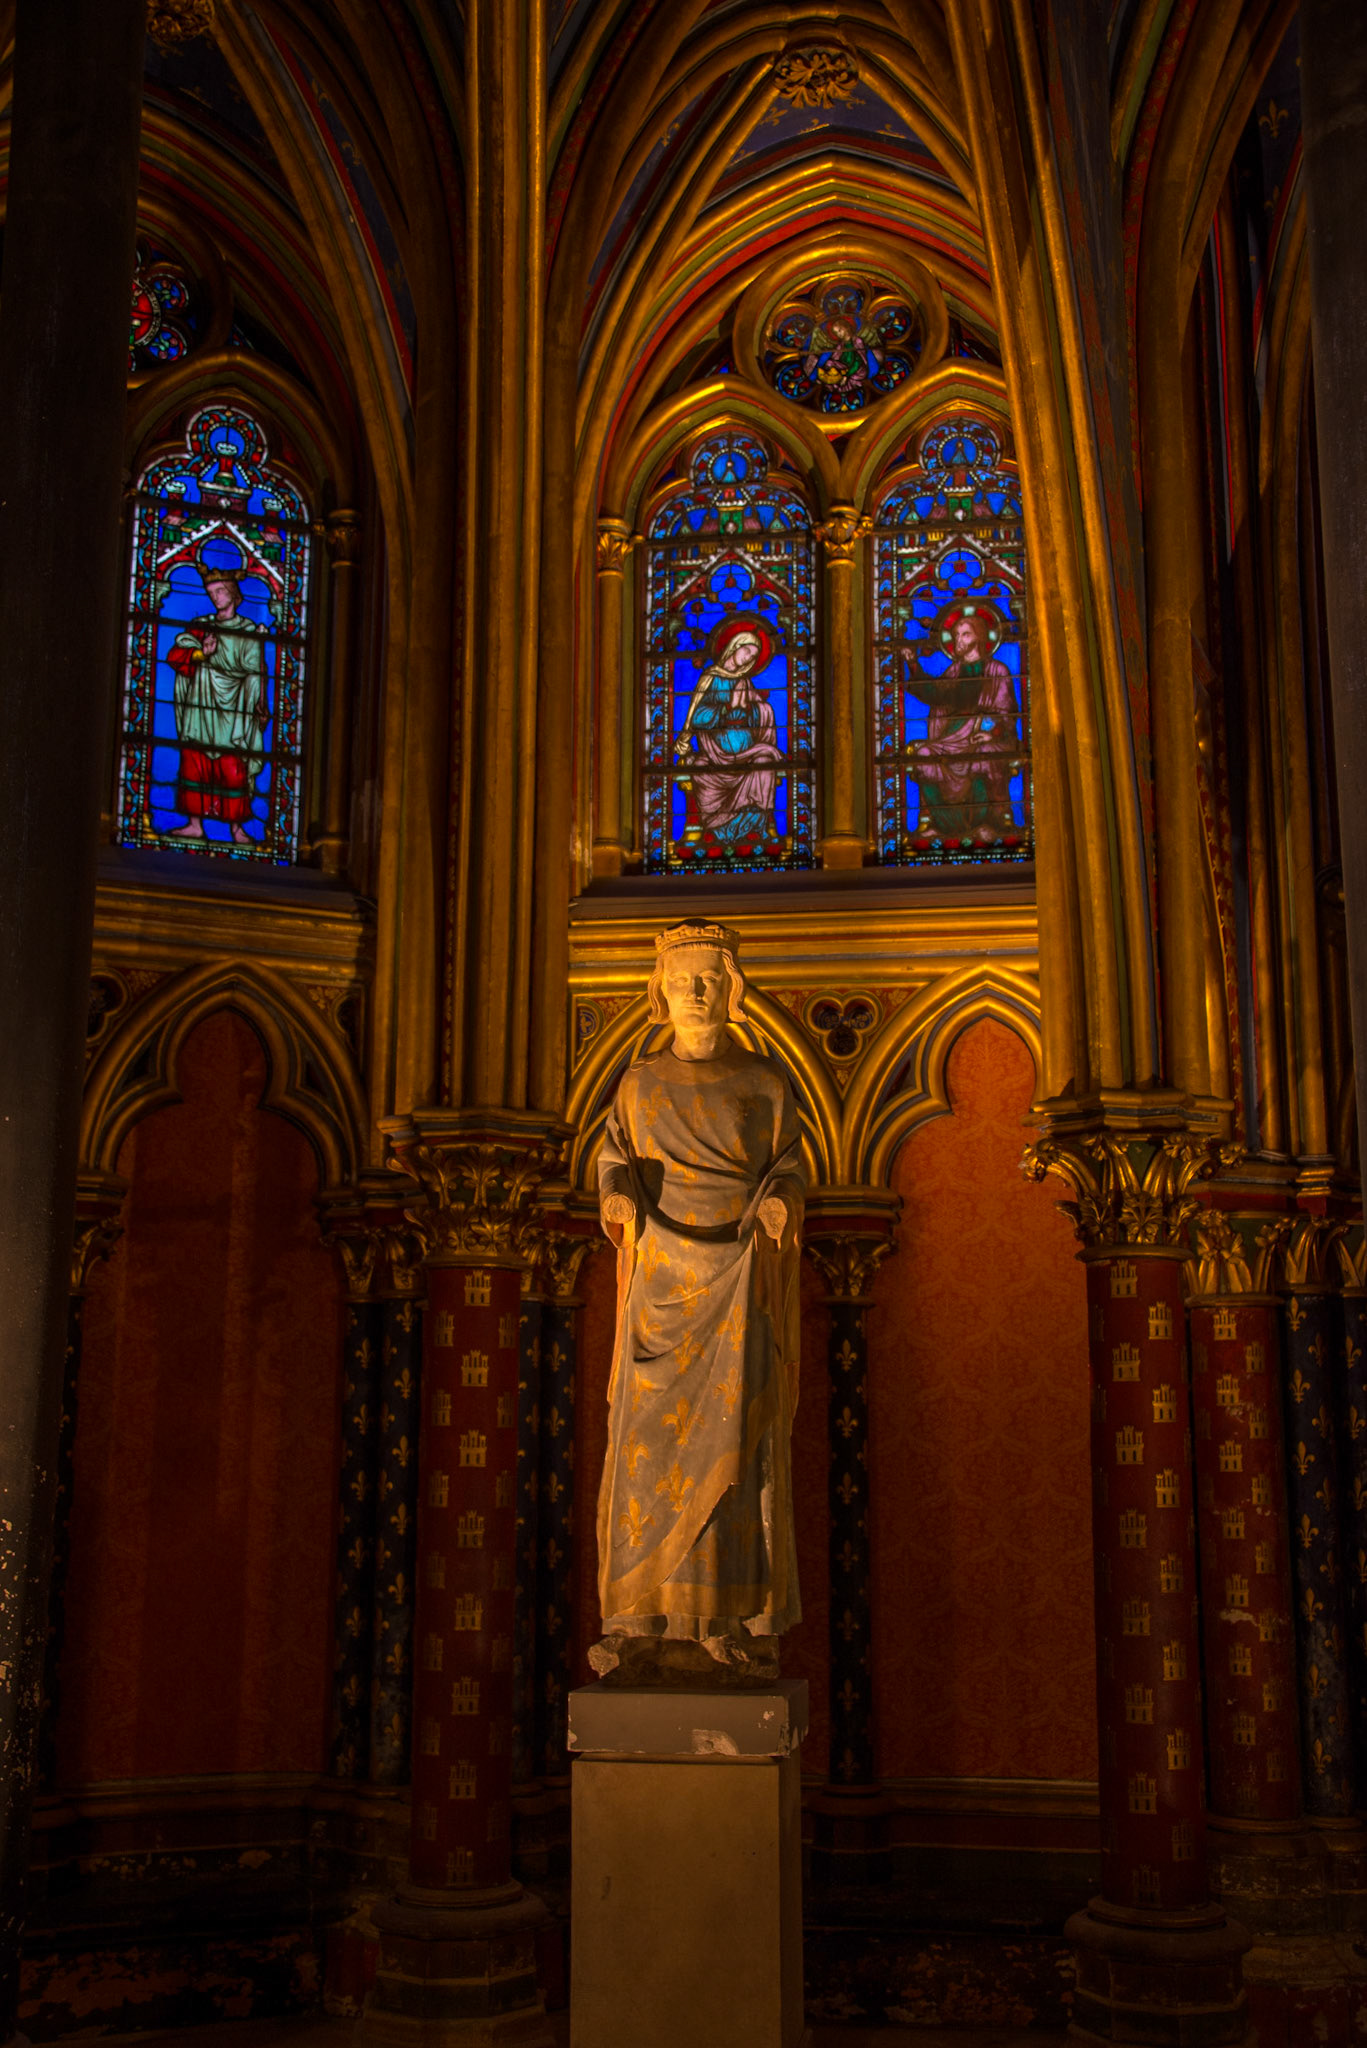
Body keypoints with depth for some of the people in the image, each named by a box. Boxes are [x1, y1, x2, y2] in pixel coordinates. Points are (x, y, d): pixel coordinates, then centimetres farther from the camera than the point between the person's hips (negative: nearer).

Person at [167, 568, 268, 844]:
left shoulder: (249, 631, 5)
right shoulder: (200, 625, 12)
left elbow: (255, 673, 1)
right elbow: (175, 654, 2)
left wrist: (259, 708, -8)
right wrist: (200, 653, -16)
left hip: (232, 710, -3)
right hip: (199, 708, 3)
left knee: (233, 769, -5)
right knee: (193, 763, 1)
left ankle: (236, 827, 1)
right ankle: (195, 824, 7)